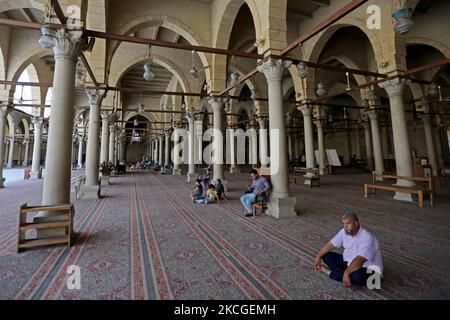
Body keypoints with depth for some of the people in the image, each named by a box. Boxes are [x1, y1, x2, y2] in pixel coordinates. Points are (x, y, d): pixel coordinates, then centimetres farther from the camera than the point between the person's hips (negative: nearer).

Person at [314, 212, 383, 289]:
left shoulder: (367, 238, -26)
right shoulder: (344, 232, -4)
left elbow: (359, 260, -36)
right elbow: (331, 244, -1)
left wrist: (346, 273, -45)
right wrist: (318, 256, -10)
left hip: (367, 269, -7)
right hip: (349, 263, 7)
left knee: (357, 276, -40)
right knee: (326, 255, -6)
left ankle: (329, 272, -15)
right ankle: (350, 281, -17)